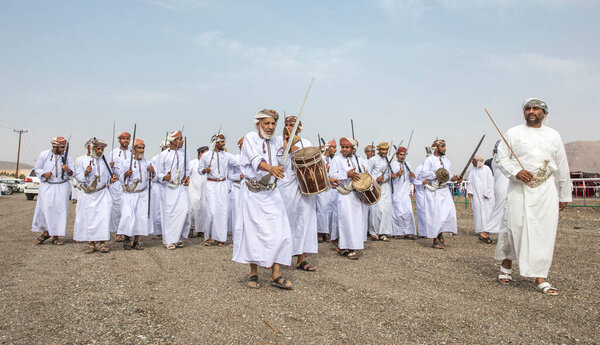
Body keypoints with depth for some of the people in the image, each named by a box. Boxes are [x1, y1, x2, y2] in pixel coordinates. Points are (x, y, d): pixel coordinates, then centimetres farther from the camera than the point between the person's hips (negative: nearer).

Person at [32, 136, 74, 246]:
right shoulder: (44, 154, 0)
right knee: (45, 210, -6)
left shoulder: (66, 156, 3)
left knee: (60, 210, -1)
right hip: (47, 186, -1)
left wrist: (68, 170, -19)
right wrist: (44, 174, -11)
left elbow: (73, 173, 4)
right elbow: (36, 169, 9)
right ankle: (46, 232, 15)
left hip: (62, 187, 1)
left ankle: (55, 236, 8)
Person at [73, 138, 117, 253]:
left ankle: (102, 242, 0)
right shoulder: (85, 162, 6)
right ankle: (91, 243, 9)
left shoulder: (106, 162, 8)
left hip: (102, 194, 0)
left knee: (103, 217, -8)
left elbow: (109, 177, 16)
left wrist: (111, 180, -6)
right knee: (89, 218, 0)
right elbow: (79, 178, 4)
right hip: (88, 195, 0)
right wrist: (86, 173, -15)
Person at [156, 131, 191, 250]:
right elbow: (159, 173, 3)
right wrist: (165, 177, -18)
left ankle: (178, 238, 9)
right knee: (169, 213, -2)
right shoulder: (164, 154, 0)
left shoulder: (183, 153, 10)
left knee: (184, 210, -9)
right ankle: (169, 241, 10)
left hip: (182, 187, 3)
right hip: (169, 188, -3)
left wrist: (187, 177, 0)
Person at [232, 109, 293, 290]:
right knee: (253, 232, 0)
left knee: (280, 233, -5)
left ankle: (276, 275, 2)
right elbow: (255, 159, -27)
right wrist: (270, 168, -45)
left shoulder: (275, 142, 9)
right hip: (252, 194, -4)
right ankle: (253, 274, 14)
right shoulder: (250, 138, -7)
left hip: (272, 194, 4)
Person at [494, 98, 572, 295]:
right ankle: (506, 265, 20)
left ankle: (540, 278, 4)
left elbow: (562, 167, 16)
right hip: (519, 189, -2)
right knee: (514, 227, -6)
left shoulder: (553, 135, 14)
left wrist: (564, 195, 15)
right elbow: (501, 158, 1)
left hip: (546, 190, 3)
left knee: (544, 232, -3)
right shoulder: (513, 133, 6)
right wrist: (515, 172, -18)